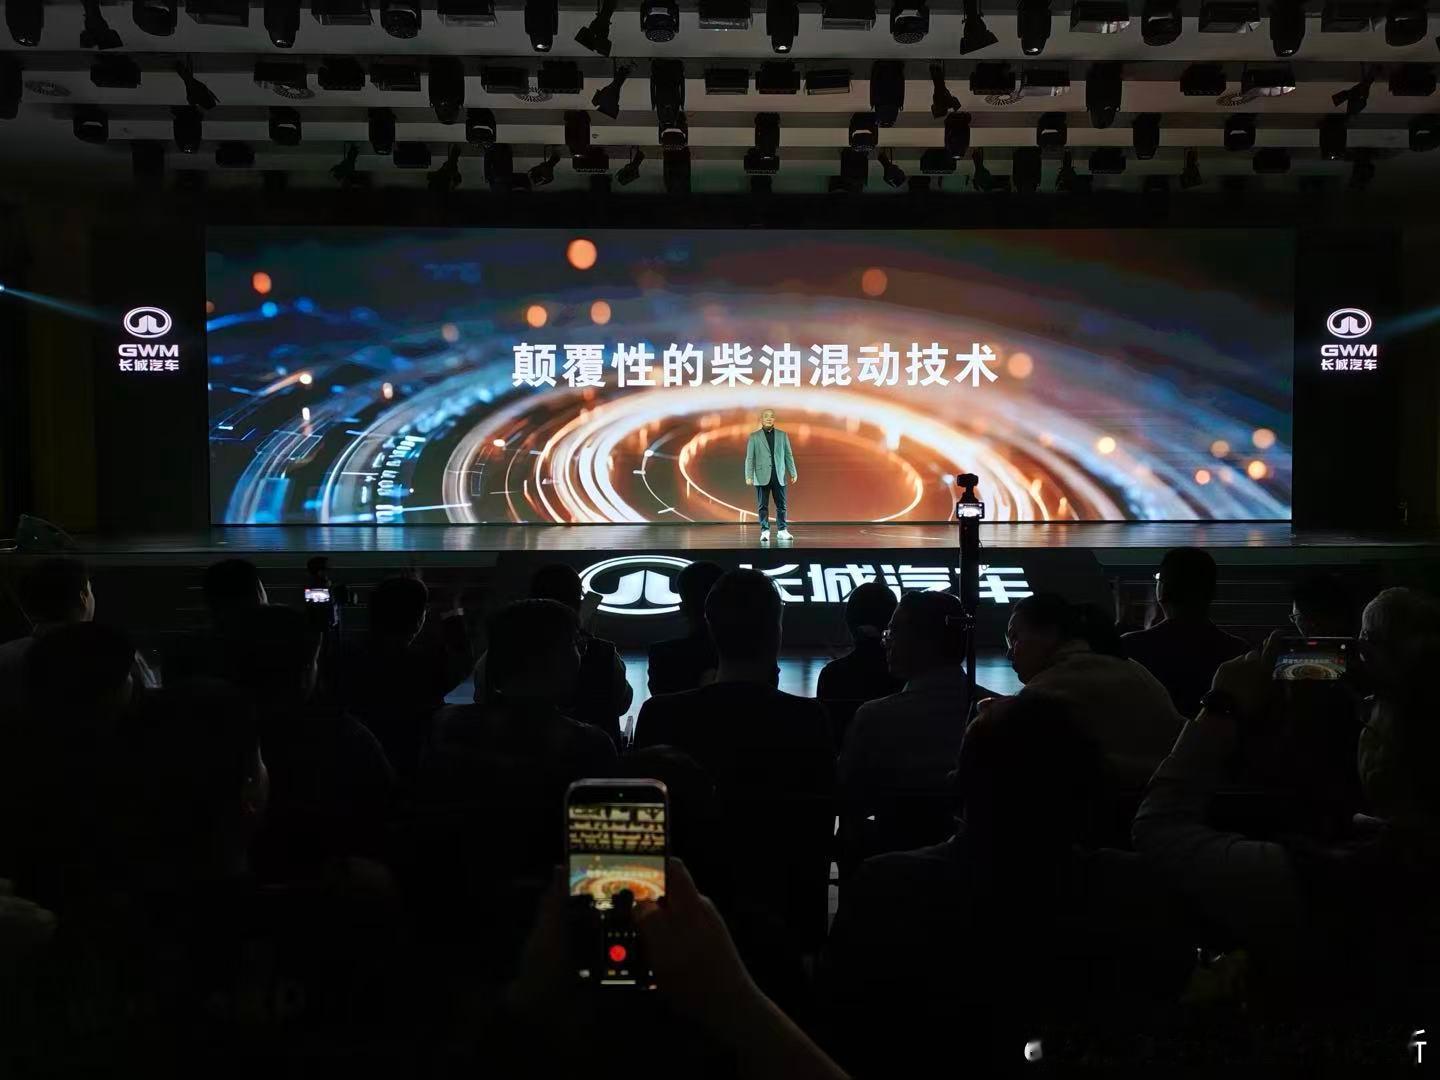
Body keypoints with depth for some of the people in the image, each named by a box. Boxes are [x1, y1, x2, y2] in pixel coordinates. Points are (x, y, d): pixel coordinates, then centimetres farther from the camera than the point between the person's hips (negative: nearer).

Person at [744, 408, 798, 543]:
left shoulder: (782, 435, 11)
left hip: (779, 476, 2)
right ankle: (765, 531, 4)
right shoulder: (754, 436, 5)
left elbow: (788, 455, 10)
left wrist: (793, 473, 4)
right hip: (762, 476, -2)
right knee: (762, 506, -1)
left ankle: (782, 531, 11)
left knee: (781, 505, 4)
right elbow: (749, 458, 2)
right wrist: (749, 476, -7)